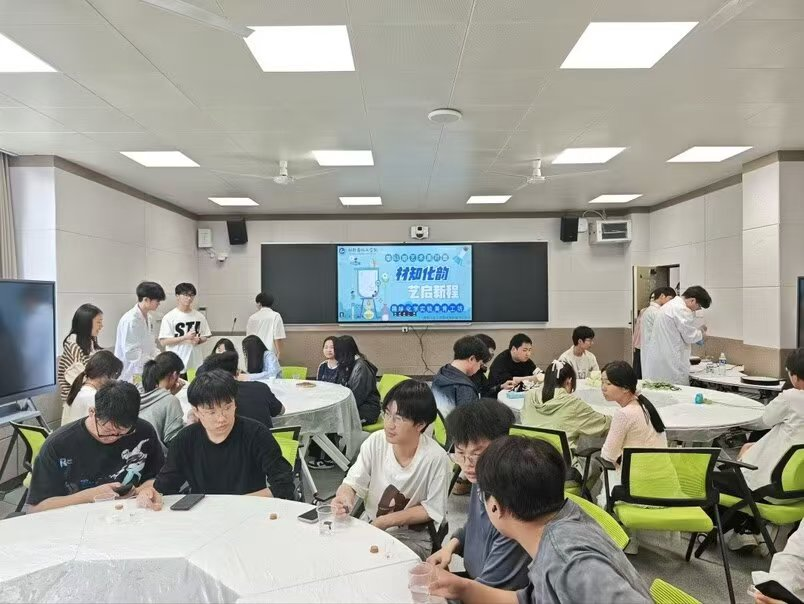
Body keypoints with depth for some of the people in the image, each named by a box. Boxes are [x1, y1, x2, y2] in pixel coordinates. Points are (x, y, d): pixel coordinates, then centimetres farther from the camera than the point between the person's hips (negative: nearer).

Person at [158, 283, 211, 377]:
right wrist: (185, 337, -17)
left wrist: (198, 340, -10)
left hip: (196, 363, 3)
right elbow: (163, 342, -8)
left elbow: (205, 336, 13)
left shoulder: (199, 316, 5)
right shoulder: (169, 317, -5)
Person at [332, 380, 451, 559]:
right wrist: (345, 498, -32)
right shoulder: (375, 442, -11)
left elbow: (432, 510, -11)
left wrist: (387, 521, -16)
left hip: (412, 537, -3)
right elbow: (351, 484, -8)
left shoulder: (436, 458, -21)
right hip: (369, 524, 4)